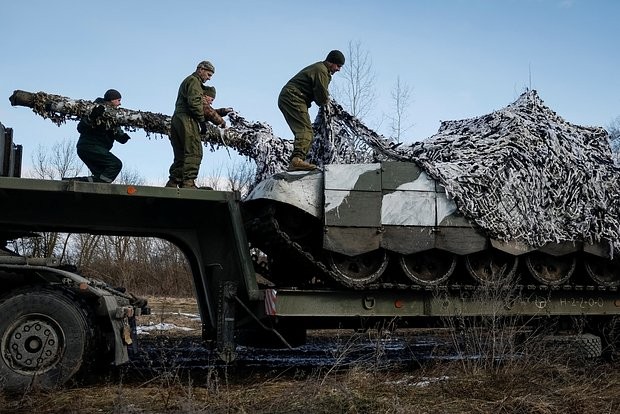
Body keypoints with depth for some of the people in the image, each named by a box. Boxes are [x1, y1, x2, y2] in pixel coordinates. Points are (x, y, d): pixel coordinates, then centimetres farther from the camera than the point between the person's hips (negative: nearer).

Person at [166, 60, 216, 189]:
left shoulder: (186, 82, 31)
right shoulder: (194, 81, 0)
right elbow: (194, 102, -16)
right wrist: (202, 121, -13)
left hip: (176, 119, 10)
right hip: (187, 119, -10)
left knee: (180, 156, 9)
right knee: (194, 153, -13)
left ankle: (172, 183, 4)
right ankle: (188, 183, -20)